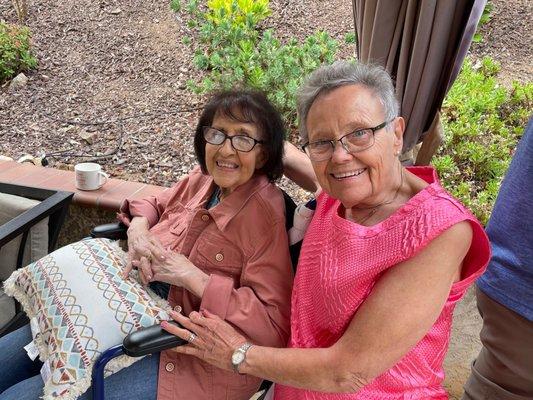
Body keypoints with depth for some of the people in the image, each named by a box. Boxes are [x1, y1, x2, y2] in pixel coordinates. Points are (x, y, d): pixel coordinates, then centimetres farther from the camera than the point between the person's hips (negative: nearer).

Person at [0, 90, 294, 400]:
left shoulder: (265, 215, -19)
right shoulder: (201, 179, 2)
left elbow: (275, 326, -23)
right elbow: (155, 205, 22)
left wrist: (192, 275, -23)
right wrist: (138, 227, -3)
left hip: (198, 359, -7)